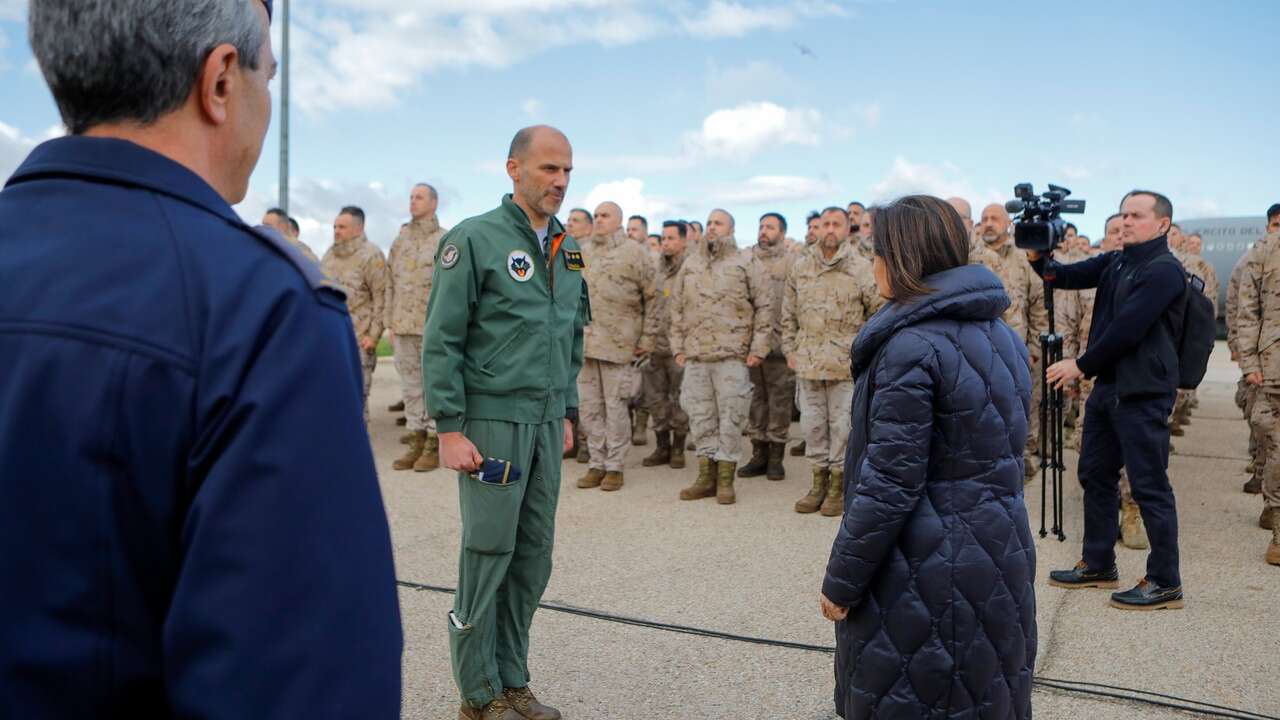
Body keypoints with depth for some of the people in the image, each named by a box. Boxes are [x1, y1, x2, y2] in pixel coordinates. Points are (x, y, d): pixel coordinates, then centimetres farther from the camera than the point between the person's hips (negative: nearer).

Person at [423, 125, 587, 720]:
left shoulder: (567, 249, 13)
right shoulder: (475, 240, -8)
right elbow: (441, 340, -10)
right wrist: (449, 428, -13)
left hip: (546, 423, 7)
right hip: (492, 422, -6)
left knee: (533, 557, 11)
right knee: (487, 555, 1)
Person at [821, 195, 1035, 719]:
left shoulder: (912, 347, -20)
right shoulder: (1002, 336, 8)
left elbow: (889, 483, -21)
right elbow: (1004, 451, 13)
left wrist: (840, 581, -13)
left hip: (925, 573, -8)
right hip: (1000, 557, 8)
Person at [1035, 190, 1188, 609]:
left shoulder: (1164, 270, -13)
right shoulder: (1114, 262, 13)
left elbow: (1127, 328, -19)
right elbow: (1067, 277, 4)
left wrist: (1081, 366, -13)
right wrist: (1037, 256, -14)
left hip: (1143, 393, -9)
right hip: (1107, 386, 9)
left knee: (1149, 485, -1)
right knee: (1095, 475, 15)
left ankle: (1165, 582, 11)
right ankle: (1098, 565, 28)